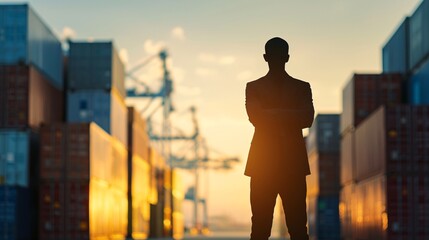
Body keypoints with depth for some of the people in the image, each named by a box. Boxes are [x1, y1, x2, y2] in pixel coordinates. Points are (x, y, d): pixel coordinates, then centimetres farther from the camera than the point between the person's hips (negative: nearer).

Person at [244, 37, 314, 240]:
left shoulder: (302, 87, 13)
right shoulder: (254, 87, 12)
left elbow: (307, 119, -3)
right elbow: (255, 117, -6)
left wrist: (272, 117, -6)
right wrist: (289, 117, -6)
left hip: (294, 164, 1)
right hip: (263, 164, -1)